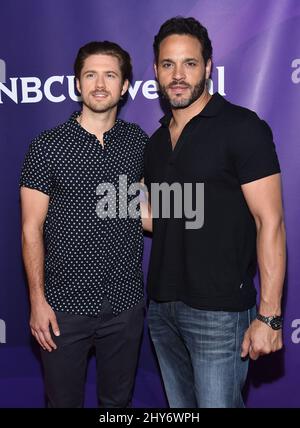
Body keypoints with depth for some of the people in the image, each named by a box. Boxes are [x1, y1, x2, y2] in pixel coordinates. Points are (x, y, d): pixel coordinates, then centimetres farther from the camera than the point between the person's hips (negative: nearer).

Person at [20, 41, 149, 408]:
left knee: (118, 400, 19)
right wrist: (38, 300, -9)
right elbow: (31, 229, -6)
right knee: (63, 400, 14)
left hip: (126, 302, 3)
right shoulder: (47, 147, -6)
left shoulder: (139, 142, 3)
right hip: (65, 305, -2)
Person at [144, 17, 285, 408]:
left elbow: (270, 222, -13)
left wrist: (269, 316, -18)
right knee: (179, 406, 18)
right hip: (162, 304, 7)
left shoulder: (242, 128, -9)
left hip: (218, 310, -6)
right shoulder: (156, 142, 11)